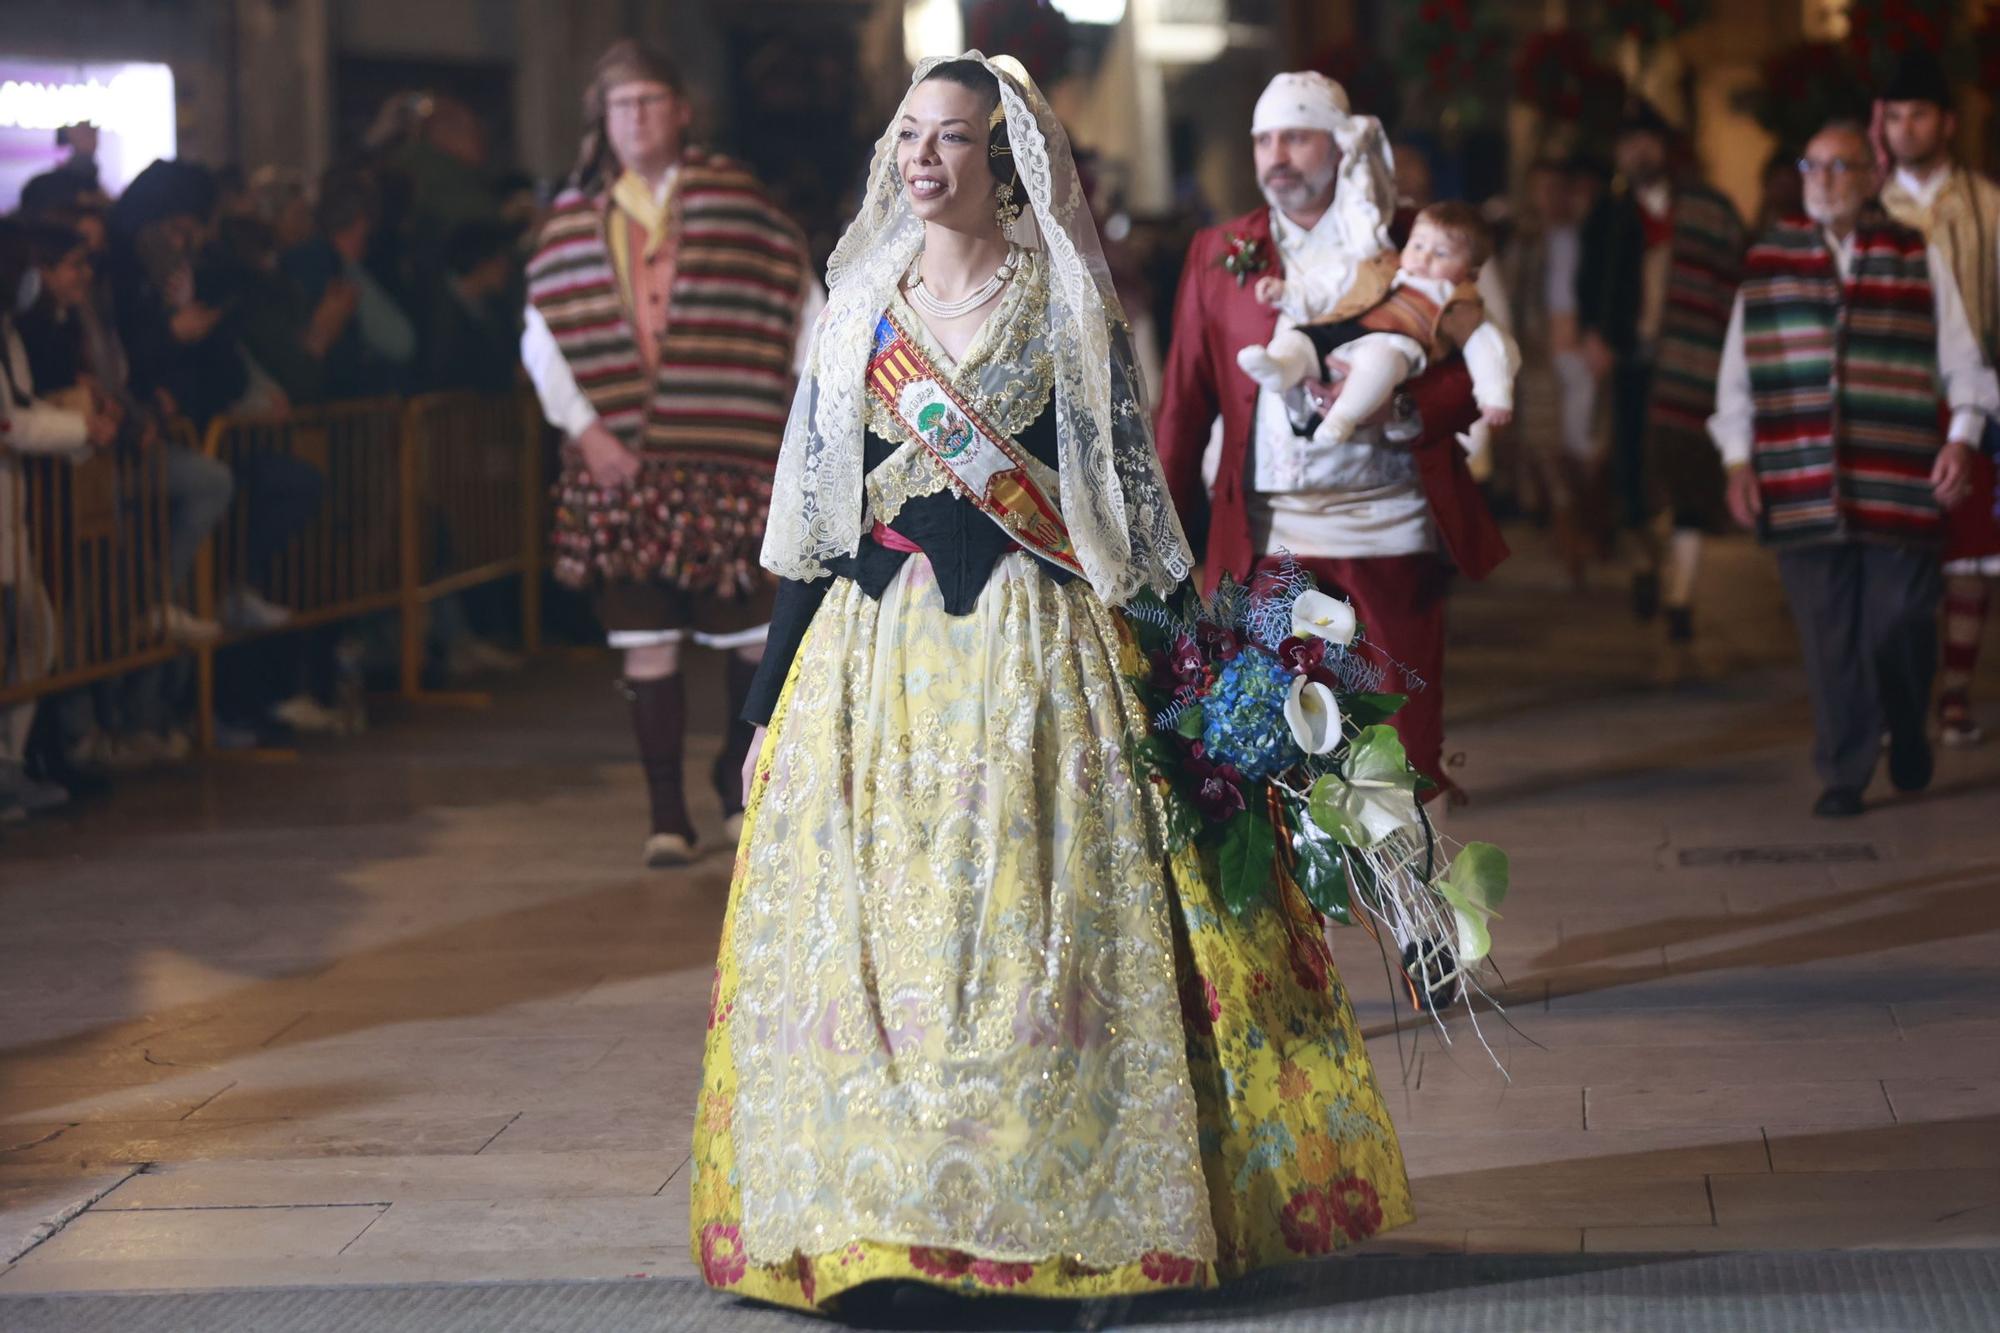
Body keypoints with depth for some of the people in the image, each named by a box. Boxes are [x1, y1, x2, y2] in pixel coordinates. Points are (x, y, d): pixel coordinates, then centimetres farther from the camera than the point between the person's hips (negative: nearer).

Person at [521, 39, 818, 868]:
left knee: (753, 631, 2)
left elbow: (805, 309, 5)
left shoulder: (735, 203, 1)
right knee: (647, 643, 1)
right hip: (624, 467, 1)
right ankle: (667, 814, 8)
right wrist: (583, 427, -4)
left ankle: (739, 774, 26)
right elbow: (541, 337, 9)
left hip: (731, 459, -1)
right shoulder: (574, 222, 7)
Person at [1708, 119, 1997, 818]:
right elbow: (1738, 369, 11)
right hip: (1803, 486, 1)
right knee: (1828, 636, -1)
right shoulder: (1767, 263, 9)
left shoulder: (1917, 258, 6)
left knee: (1900, 623, 0)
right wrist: (1738, 459, 6)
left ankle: (1908, 731, 29)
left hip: (1898, 485, -1)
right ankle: (1843, 774, 7)